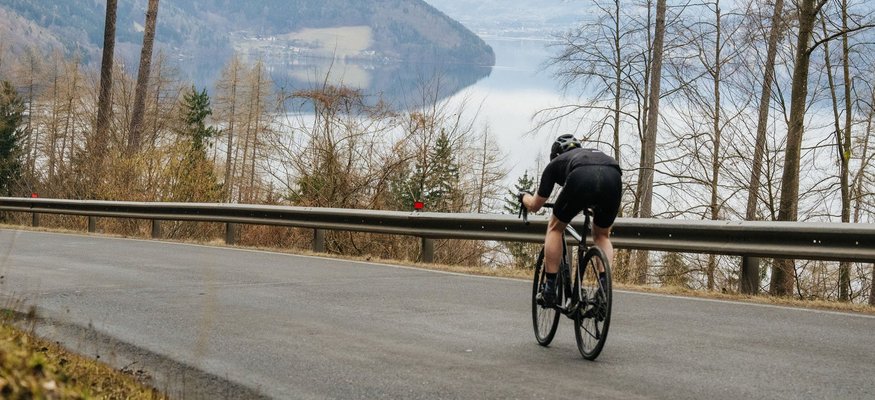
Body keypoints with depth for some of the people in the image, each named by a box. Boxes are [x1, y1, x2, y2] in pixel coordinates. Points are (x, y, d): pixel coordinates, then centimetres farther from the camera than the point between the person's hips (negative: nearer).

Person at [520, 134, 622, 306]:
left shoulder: (556, 163, 35)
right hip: (614, 179, 3)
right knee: (602, 235, 29)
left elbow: (535, 206, 40)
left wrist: (524, 196, 62)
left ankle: (550, 290, 18)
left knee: (555, 228, 23)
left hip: (582, 180, -3)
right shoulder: (594, 153, 45)